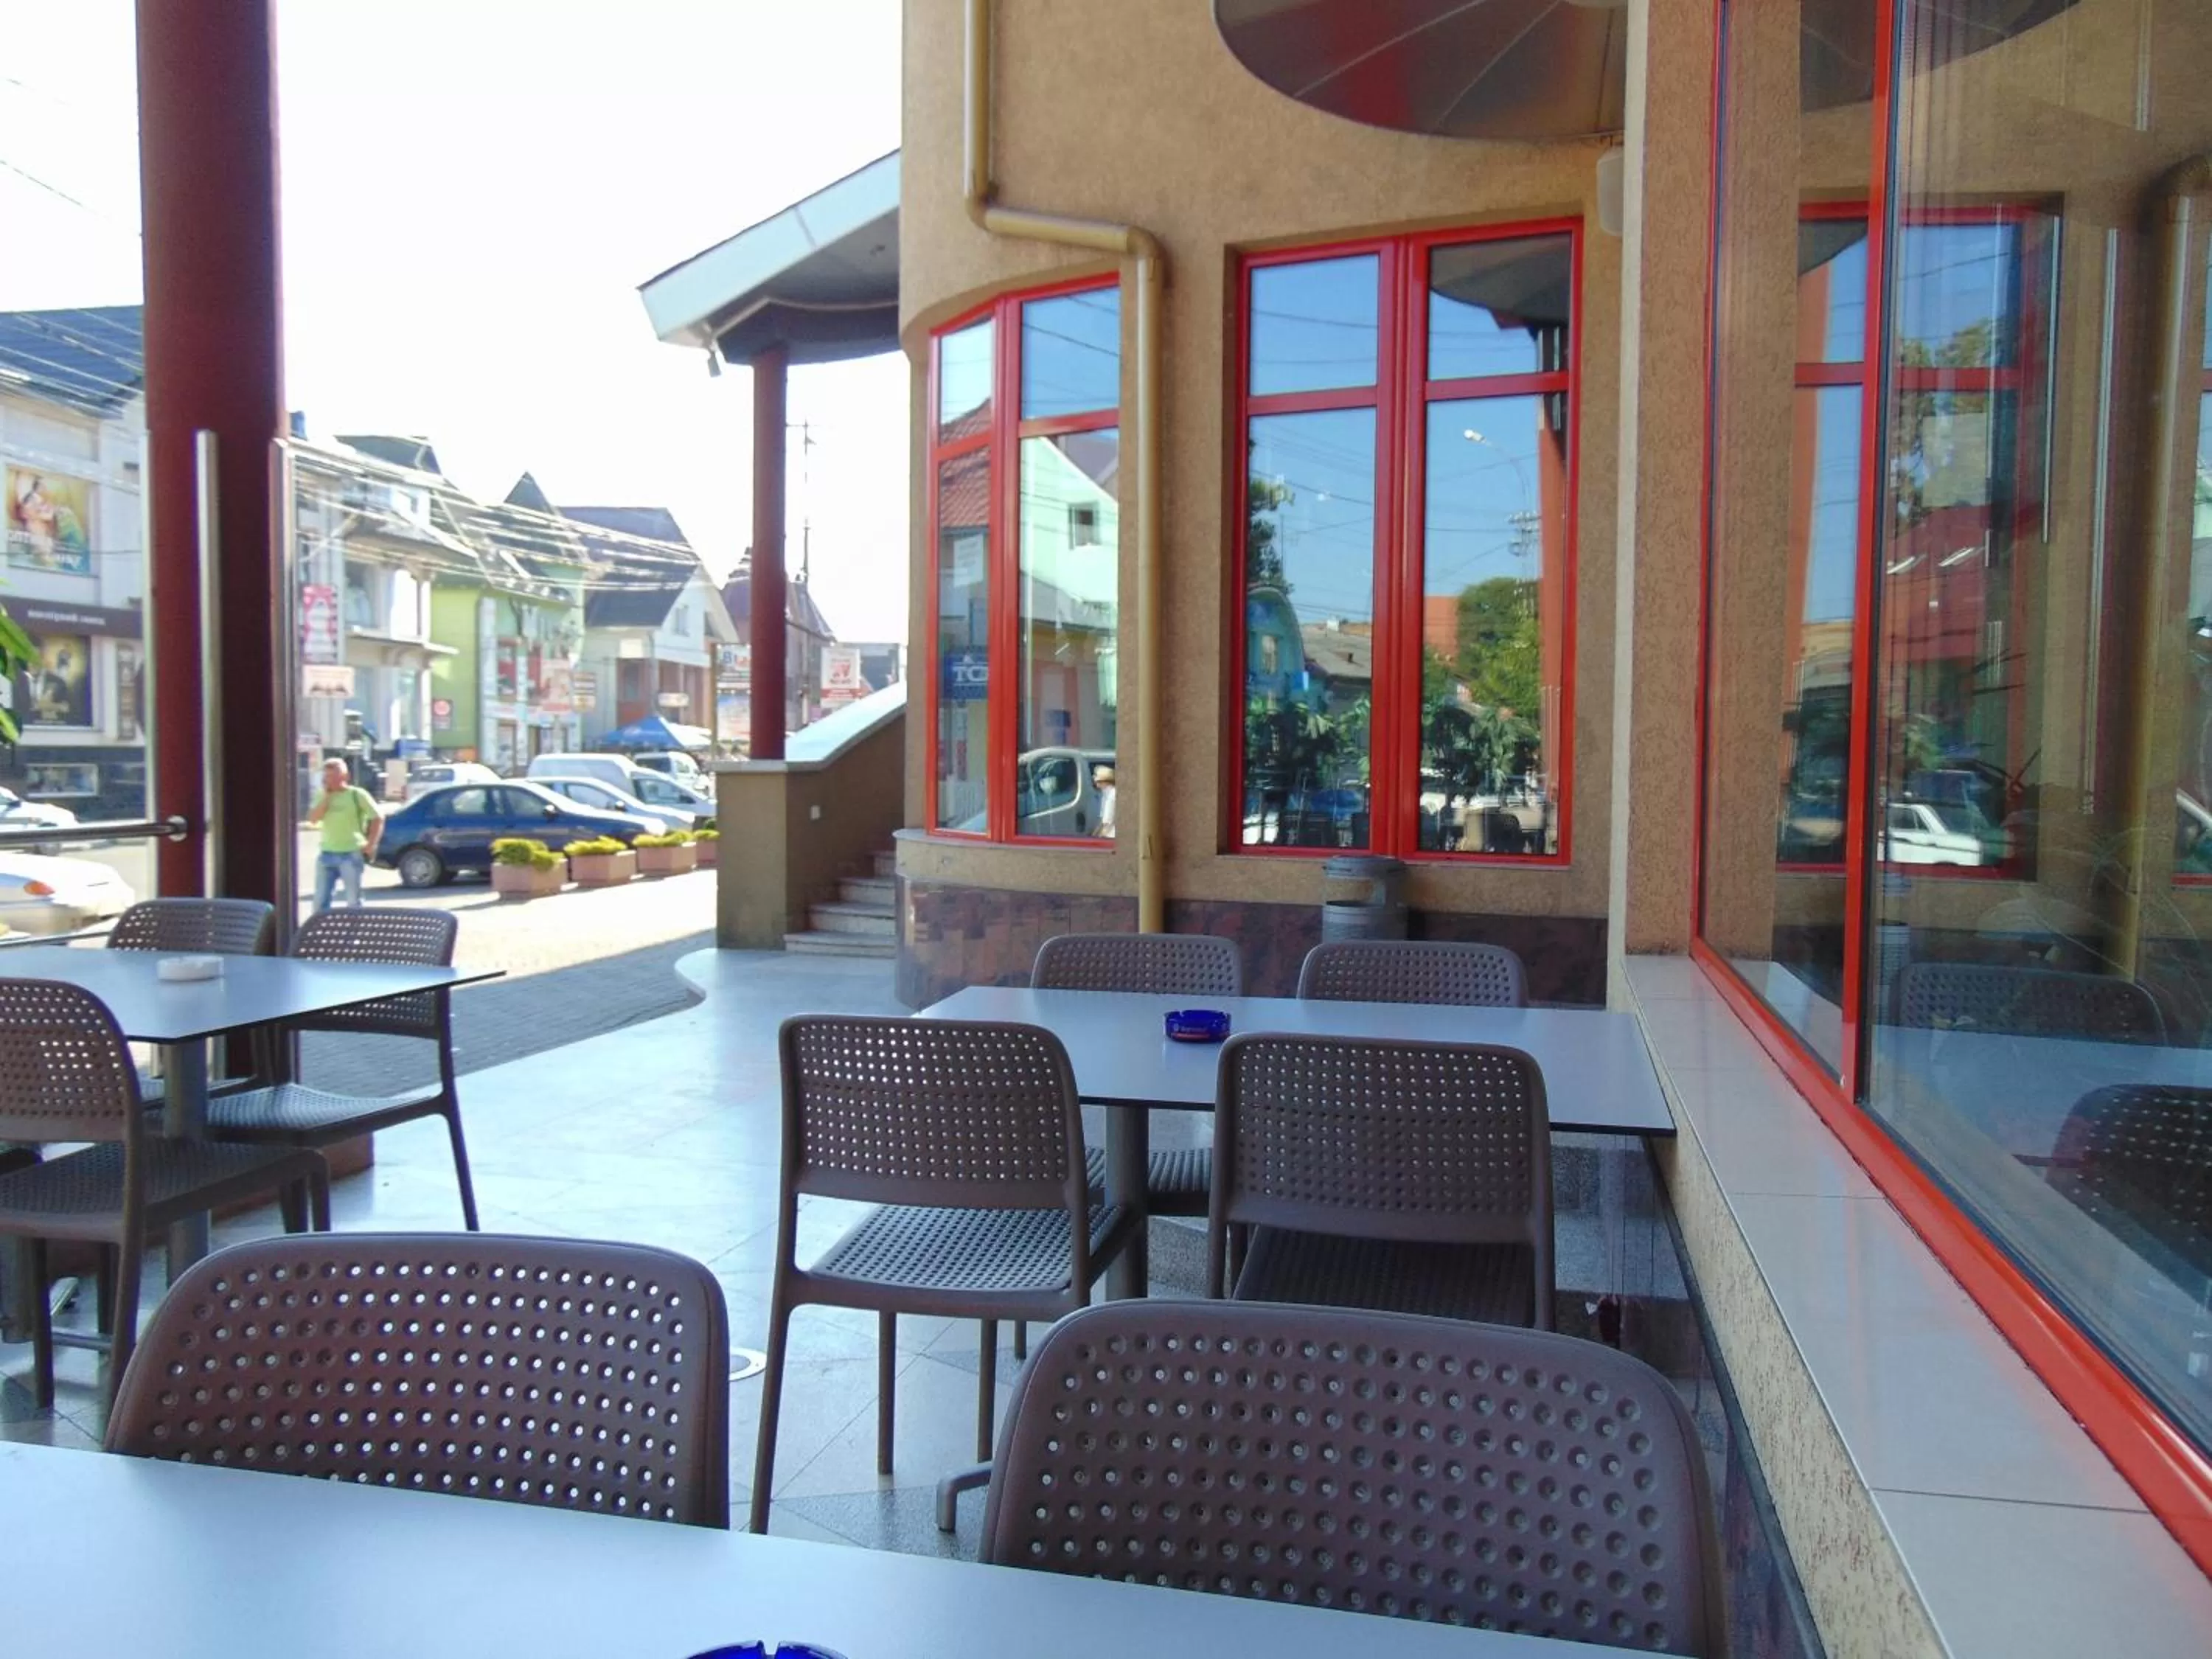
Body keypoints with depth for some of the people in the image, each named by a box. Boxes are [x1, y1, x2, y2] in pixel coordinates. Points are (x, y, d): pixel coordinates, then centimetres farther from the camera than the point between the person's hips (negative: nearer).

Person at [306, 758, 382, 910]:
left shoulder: (357, 795, -4)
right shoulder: (323, 796, 9)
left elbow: (378, 817, -4)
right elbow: (313, 819, -4)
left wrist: (370, 845, -7)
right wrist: (326, 797, -10)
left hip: (351, 854, -5)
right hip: (327, 854, 5)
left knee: (354, 901, 1)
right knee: (321, 900, 8)